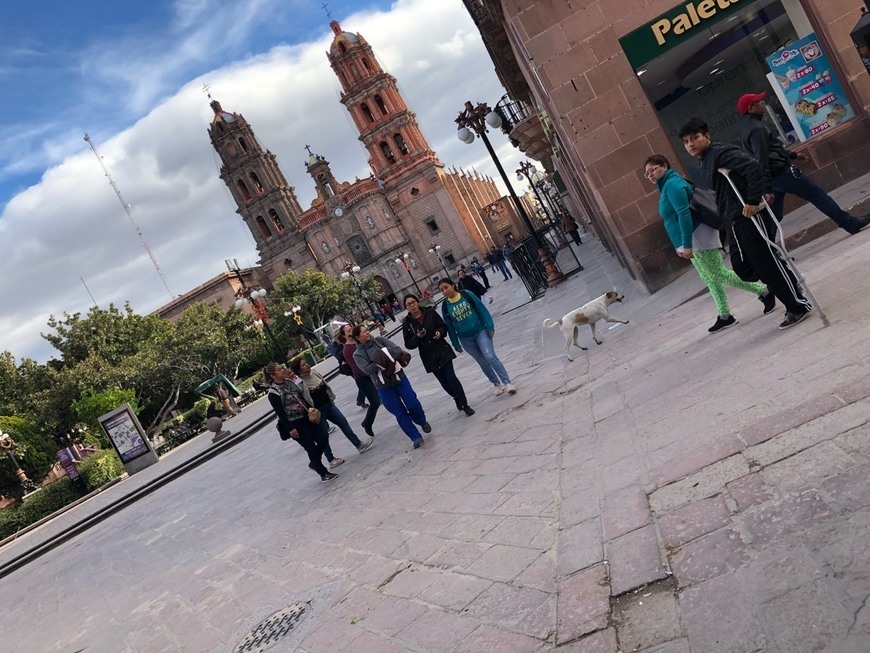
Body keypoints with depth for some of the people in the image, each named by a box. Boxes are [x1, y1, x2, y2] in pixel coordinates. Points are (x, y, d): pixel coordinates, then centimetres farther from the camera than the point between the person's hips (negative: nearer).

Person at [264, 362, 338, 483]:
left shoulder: (289, 382, 7)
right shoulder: (273, 393, -14)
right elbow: (280, 413, -17)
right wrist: (290, 429, -19)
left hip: (305, 418, 7)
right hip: (294, 424, -7)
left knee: (322, 439, 5)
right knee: (311, 448, -3)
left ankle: (314, 463, 29)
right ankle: (324, 474, 10)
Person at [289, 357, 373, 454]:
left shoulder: (313, 373, 0)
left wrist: (332, 398, 17)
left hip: (328, 404, 7)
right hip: (318, 411, -7)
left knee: (343, 422, 11)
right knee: (324, 435, 2)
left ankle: (359, 445, 22)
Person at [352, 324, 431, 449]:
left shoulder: (379, 340, 2)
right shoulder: (358, 354, -4)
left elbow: (397, 350, -8)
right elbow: (367, 369, -19)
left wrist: (387, 358, -24)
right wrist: (382, 363, -24)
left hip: (399, 378, 2)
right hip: (384, 387, -2)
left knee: (413, 404, -1)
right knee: (400, 413, -1)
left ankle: (422, 422, 30)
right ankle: (416, 437, 11)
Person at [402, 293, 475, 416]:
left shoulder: (430, 312, -2)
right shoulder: (407, 323, -3)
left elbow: (443, 326, 7)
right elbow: (408, 344, -1)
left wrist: (440, 332, -14)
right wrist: (417, 337, -19)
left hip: (442, 351, -1)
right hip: (429, 357, 1)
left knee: (451, 377, -8)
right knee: (444, 382, 10)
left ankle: (465, 405, 3)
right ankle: (458, 399, 36)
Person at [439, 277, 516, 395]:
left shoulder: (467, 295, -9)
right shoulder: (445, 306, -5)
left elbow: (482, 310, -7)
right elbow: (450, 327, 1)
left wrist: (490, 327, -11)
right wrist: (456, 345, 4)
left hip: (480, 331, -2)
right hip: (466, 339, 2)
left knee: (490, 357, -16)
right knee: (483, 362, 10)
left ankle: (507, 382, -10)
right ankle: (497, 384, 26)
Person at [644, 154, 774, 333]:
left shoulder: (672, 184, -14)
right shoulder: (665, 186, 18)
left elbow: (684, 214, -23)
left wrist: (687, 245, -27)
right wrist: (680, 245, 22)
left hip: (698, 238, -10)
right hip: (691, 242, 10)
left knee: (720, 275, -7)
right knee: (711, 280, 12)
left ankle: (764, 292, 3)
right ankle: (725, 316, 18)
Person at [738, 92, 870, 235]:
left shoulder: (746, 127, 12)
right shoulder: (756, 128, -19)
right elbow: (762, 161, -26)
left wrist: (792, 155, 31)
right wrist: (767, 189, -29)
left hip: (772, 177, 10)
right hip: (781, 172, -10)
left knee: (774, 216, 14)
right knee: (818, 195, 2)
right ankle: (851, 224, 12)